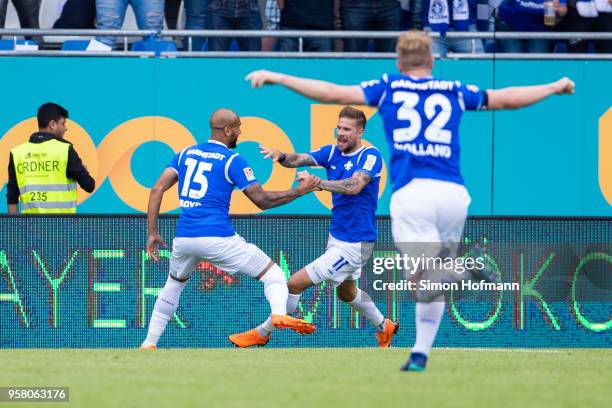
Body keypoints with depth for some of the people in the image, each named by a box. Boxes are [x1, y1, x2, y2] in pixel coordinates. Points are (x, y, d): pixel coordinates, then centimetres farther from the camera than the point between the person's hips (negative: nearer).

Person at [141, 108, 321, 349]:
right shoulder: (233, 161, -1)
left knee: (175, 283, 32)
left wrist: (152, 233, 10)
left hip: (184, 237, 5)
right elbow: (263, 201, -4)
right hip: (217, 237, -5)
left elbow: (157, 190, 7)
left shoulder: (185, 154, 15)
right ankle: (279, 314, -30)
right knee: (273, 274, 1)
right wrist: (301, 190, 5)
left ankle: (149, 343, 27)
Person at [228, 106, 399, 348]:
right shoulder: (333, 152, 2)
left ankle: (262, 334, 5)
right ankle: (384, 327, 52)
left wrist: (318, 183, -46)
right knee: (347, 292, 30)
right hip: (336, 236, 9)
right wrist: (282, 157, -35)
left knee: (296, 283, -10)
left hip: (355, 244, -9)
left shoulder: (370, 156, -18)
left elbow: (354, 186, -35)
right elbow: (301, 159, -13)